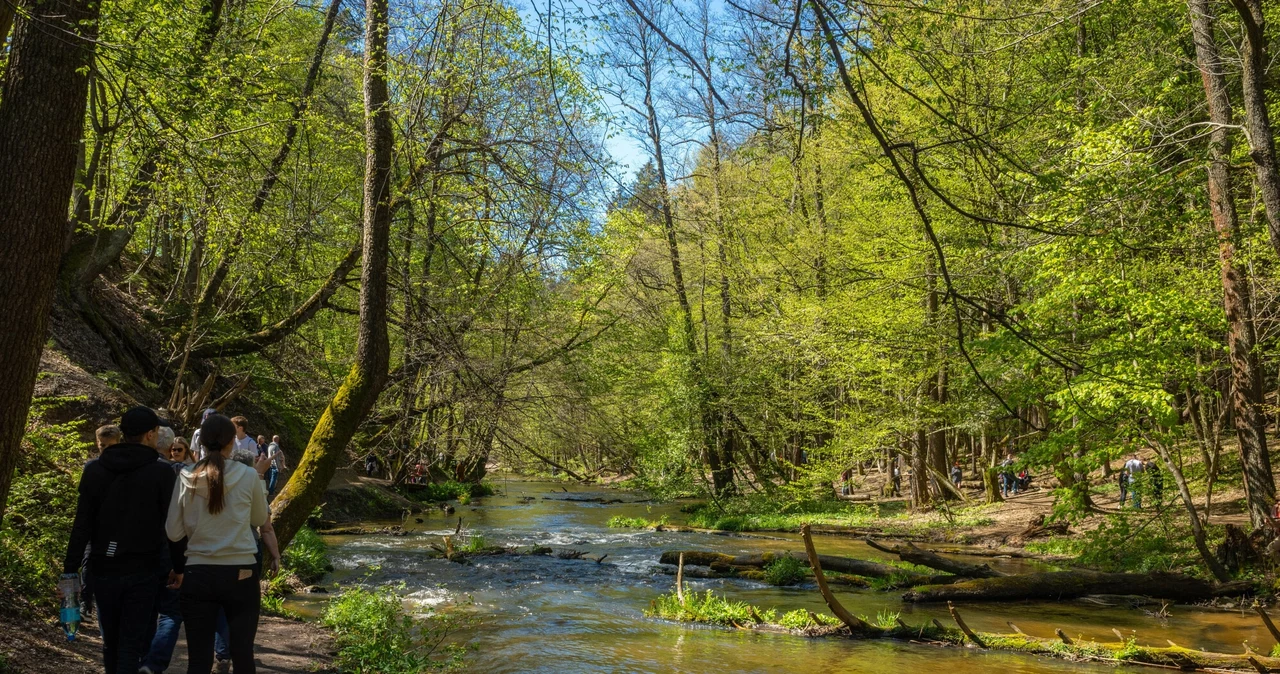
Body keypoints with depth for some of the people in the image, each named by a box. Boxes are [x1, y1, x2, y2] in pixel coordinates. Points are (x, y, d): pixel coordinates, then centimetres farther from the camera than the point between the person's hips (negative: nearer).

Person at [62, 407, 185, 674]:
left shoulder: (94, 470, 2)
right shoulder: (161, 472, -8)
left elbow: (81, 525, -2)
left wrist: (70, 570, 1)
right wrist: (179, 566, 3)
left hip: (103, 569, 3)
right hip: (142, 571, -3)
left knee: (111, 642, 18)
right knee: (132, 644, 1)